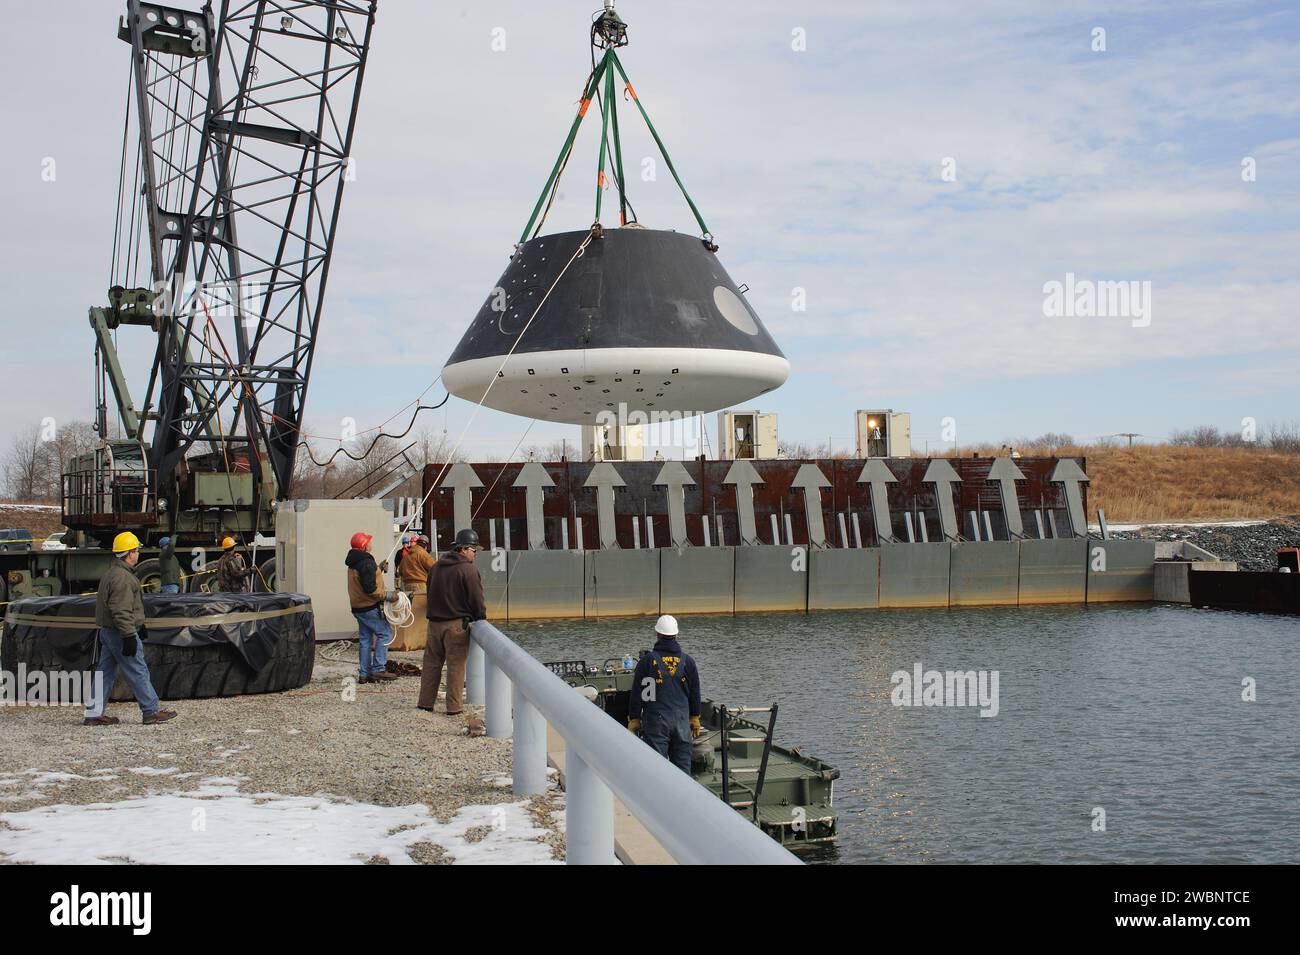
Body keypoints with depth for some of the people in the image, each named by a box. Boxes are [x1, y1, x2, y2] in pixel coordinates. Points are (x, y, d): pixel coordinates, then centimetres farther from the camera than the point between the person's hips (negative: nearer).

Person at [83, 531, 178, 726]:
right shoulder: (122, 577, -19)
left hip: (107, 631, 10)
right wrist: (129, 636, -23)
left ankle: (94, 714, 14)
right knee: (138, 672, -3)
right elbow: (121, 611, -24)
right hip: (120, 632, -10)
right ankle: (151, 711, 3)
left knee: (105, 672, 12)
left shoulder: (110, 574, 16)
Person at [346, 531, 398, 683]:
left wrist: (379, 568, 22)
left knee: (365, 639, 11)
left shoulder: (354, 563, 13)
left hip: (358, 607, 10)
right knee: (385, 633, -4)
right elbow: (370, 588, -24)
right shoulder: (366, 562, -19)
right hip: (370, 607, -10)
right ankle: (378, 669, -7)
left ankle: (365, 674, 13)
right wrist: (388, 596, -18)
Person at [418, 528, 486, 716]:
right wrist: (482, 618, 5)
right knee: (456, 666, 0)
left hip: (434, 622, 6)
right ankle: (454, 707, 2)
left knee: (431, 664, 13)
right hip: (457, 624, -6)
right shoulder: (468, 570, -12)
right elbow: (477, 600, -10)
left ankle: (425, 702, 18)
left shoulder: (436, 567, 12)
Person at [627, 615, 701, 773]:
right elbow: (695, 693, 12)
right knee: (682, 764, 9)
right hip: (682, 721, 3)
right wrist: (695, 718, 22)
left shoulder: (647, 660, -4)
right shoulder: (687, 661, 5)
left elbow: (637, 693, -2)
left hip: (655, 720, -3)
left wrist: (633, 719, 6)